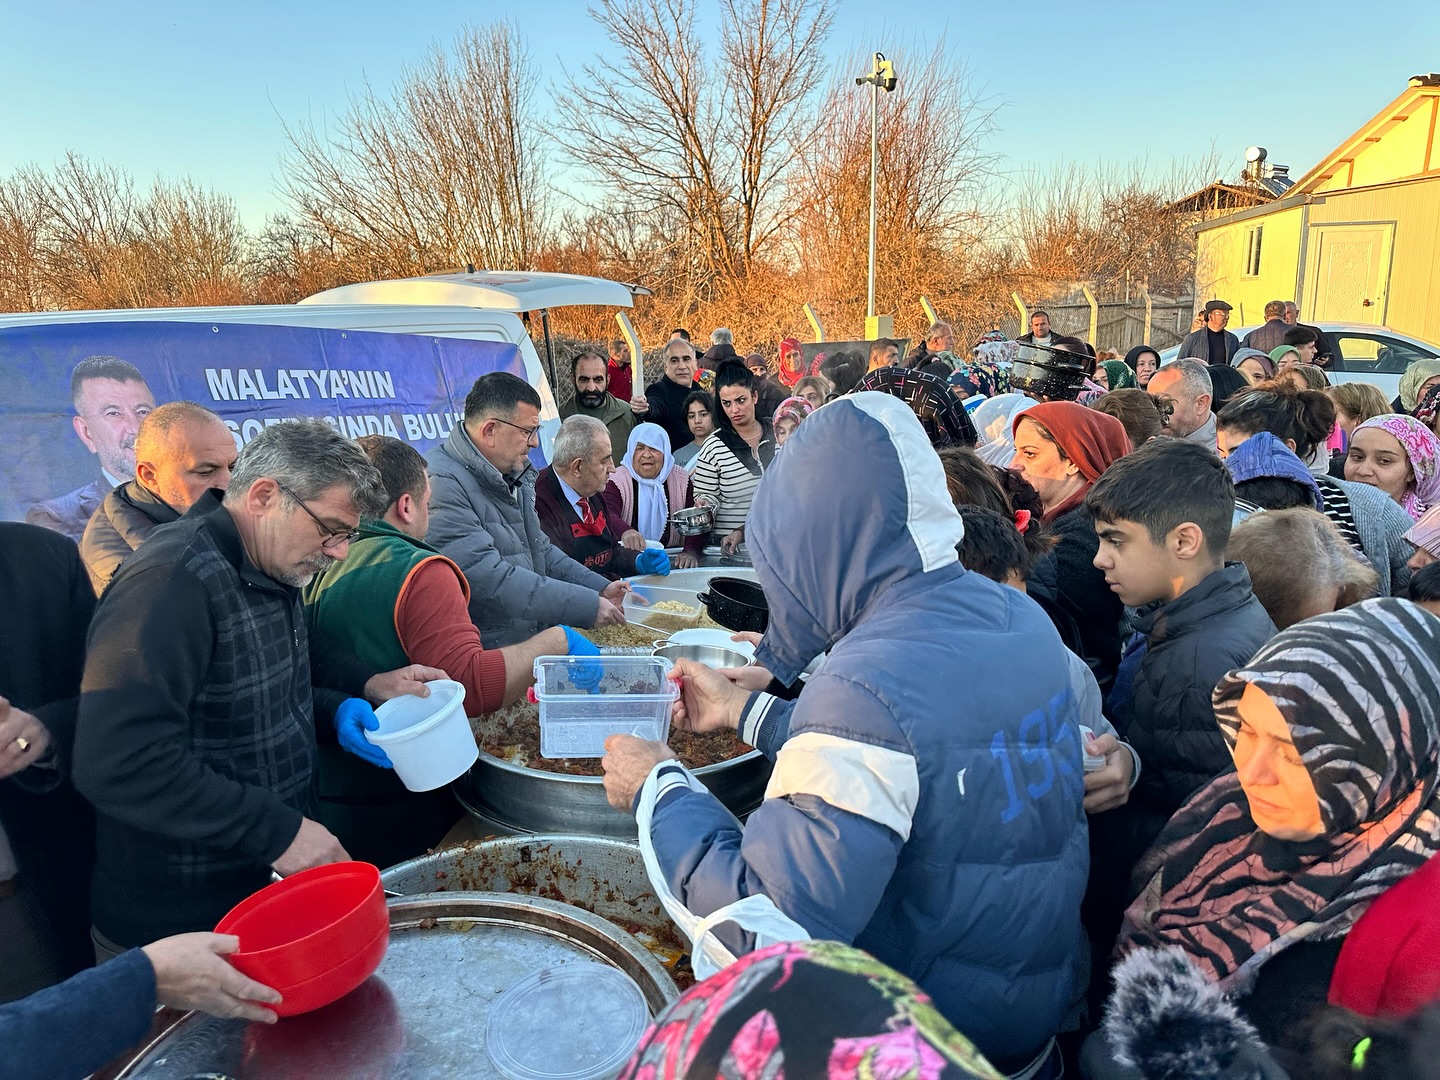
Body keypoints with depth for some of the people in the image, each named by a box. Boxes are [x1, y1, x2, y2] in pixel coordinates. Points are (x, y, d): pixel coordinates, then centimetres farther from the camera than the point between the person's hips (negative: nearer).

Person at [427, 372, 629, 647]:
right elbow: (487, 577, -24)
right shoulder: (442, 485, -17)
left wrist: (601, 589, 10)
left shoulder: (512, 475, 15)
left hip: (535, 642, 9)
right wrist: (588, 606, -20)